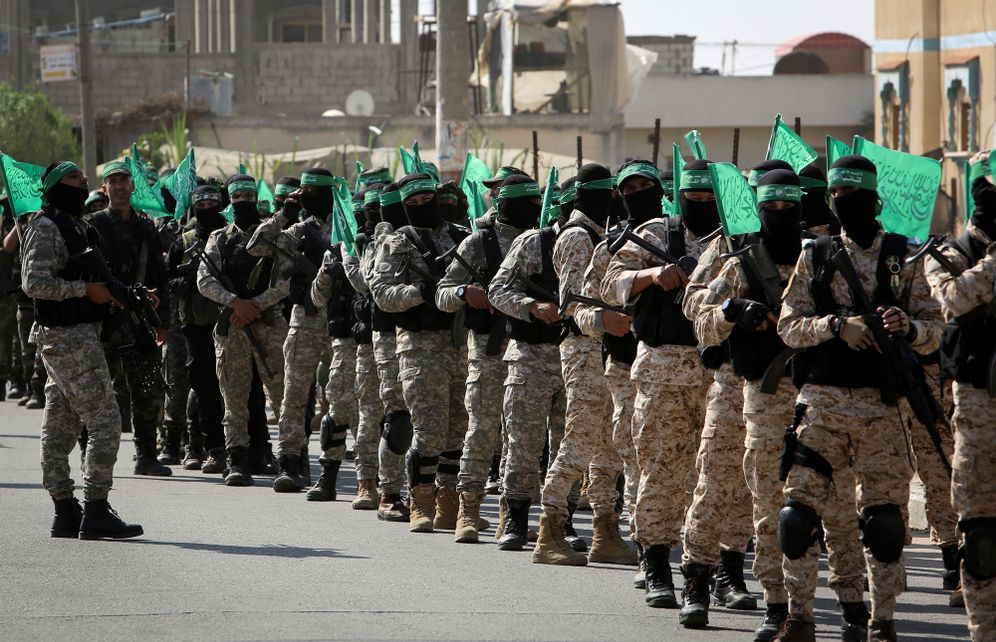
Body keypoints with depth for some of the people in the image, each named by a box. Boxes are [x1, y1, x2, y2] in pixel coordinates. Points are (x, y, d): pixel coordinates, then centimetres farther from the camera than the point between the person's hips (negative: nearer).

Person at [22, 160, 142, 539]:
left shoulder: (77, 227, 19)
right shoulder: (46, 228, -11)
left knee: (60, 427, 10)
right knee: (105, 421, -12)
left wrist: (117, 294, 10)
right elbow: (35, 283, -21)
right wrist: (86, 289, -19)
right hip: (67, 337, -10)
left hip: (82, 334, 10)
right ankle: (95, 511, -13)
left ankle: (65, 512, 12)